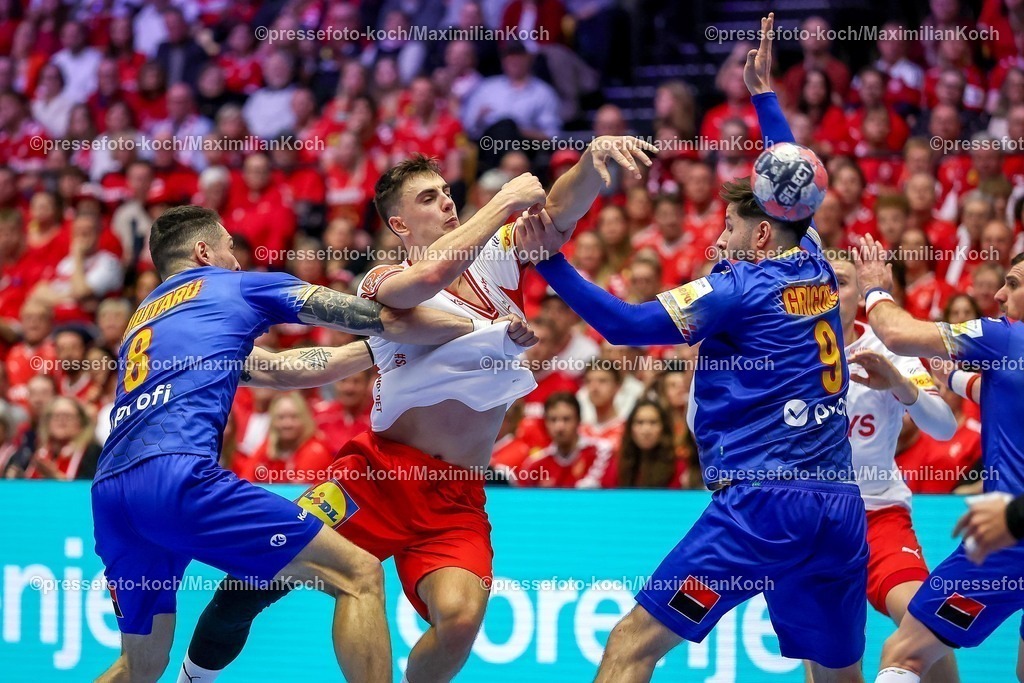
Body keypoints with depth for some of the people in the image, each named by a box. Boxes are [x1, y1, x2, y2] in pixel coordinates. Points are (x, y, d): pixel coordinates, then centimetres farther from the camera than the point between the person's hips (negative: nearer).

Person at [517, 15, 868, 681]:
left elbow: (627, 325, -12)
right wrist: (764, 93, 45)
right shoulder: (816, 269, 14)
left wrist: (552, 262, -9)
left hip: (763, 501, -7)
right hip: (842, 503, 7)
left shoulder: (741, 286, -3)